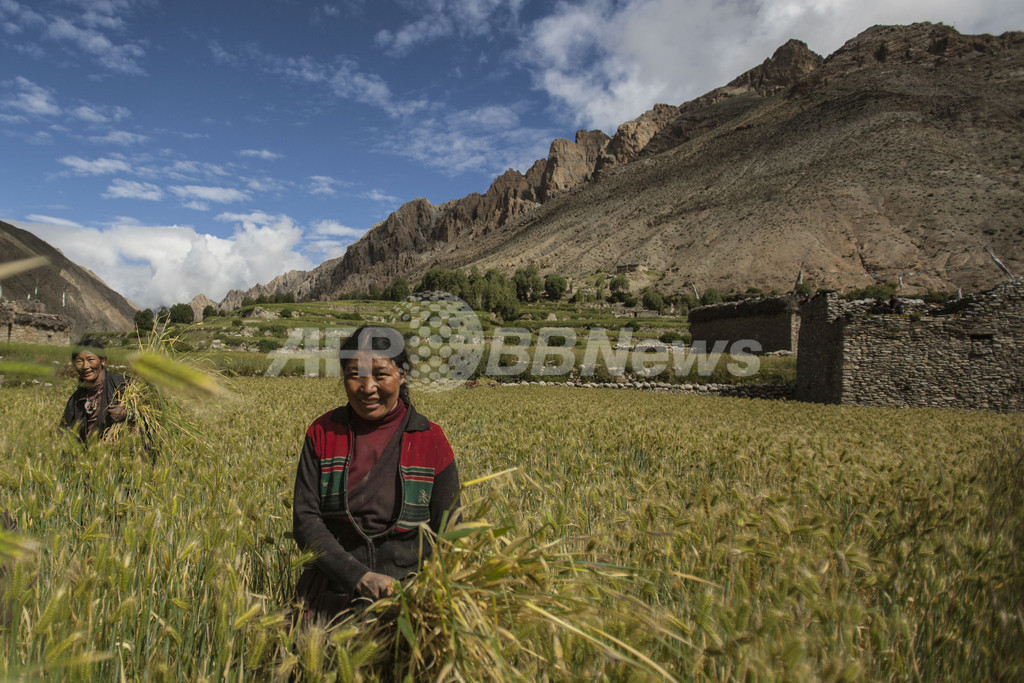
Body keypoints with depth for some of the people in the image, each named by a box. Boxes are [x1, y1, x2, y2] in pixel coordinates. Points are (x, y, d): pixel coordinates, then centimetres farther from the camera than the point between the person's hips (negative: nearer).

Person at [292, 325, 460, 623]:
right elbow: (305, 520, -5)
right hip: (332, 597, 1)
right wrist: (358, 576, -17)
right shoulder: (322, 433, -1)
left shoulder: (431, 441, -4)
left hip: (408, 599, -1)